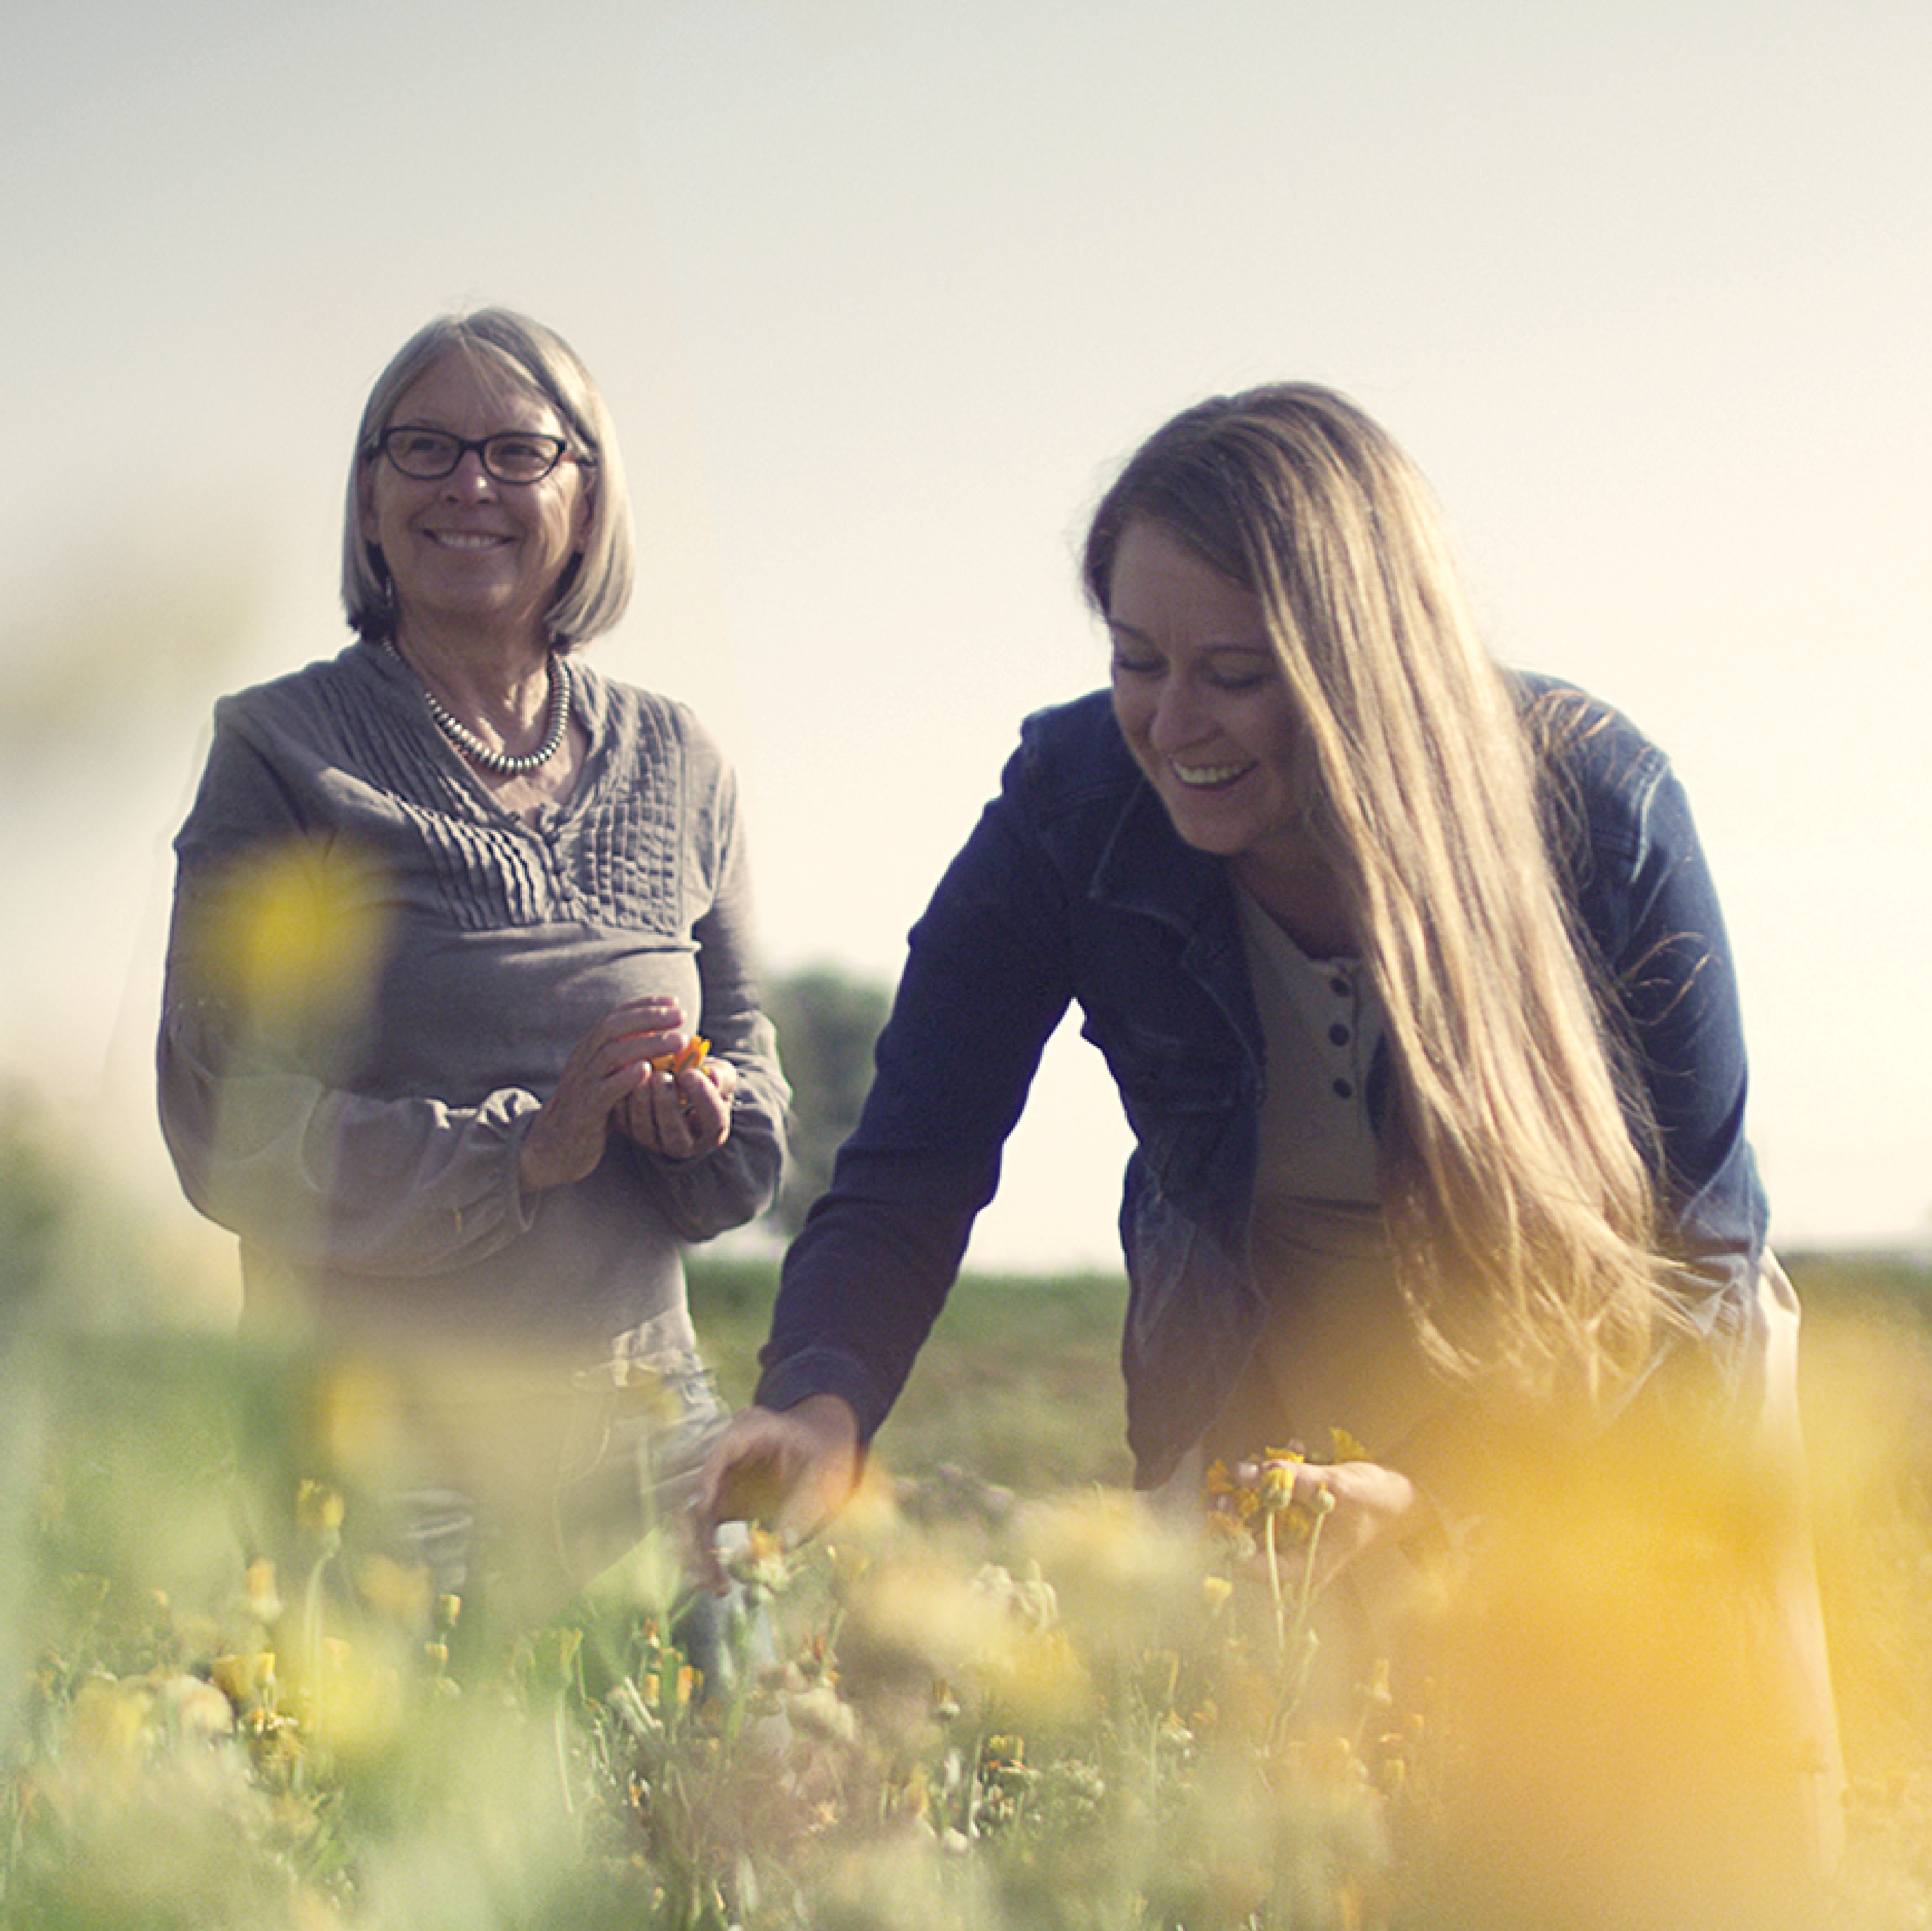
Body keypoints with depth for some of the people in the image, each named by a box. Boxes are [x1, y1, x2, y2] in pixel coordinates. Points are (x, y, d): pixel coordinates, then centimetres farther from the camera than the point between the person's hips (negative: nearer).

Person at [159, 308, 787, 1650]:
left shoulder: (677, 762, 11)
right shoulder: (280, 752, -2)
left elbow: (748, 1048, 15)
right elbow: (226, 1129, -8)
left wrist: (705, 1118, -8)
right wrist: (525, 1147, -18)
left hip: (643, 1426, 4)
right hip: (378, 1430, -4)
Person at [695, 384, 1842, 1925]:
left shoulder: (1598, 807, -25)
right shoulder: (1072, 805, -19)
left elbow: (1696, 1251, -21)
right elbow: (912, 1175, -19)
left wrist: (1443, 1494, -35)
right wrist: (820, 1409, -40)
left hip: (1627, 1404, -1)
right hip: (1265, 1398, 1)